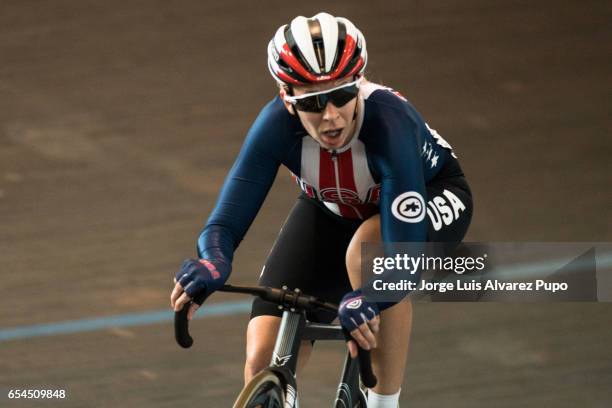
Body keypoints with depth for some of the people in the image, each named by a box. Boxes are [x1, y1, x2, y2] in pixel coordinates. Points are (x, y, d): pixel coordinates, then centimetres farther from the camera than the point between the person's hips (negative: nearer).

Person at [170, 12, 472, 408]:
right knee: (264, 361, -12)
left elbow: (405, 255, -46)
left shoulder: (388, 120, -40)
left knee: (370, 246, -39)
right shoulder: (277, 125, -31)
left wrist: (366, 300, -66)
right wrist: (211, 261, -54)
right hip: (332, 210, 3)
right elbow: (226, 222, -31)